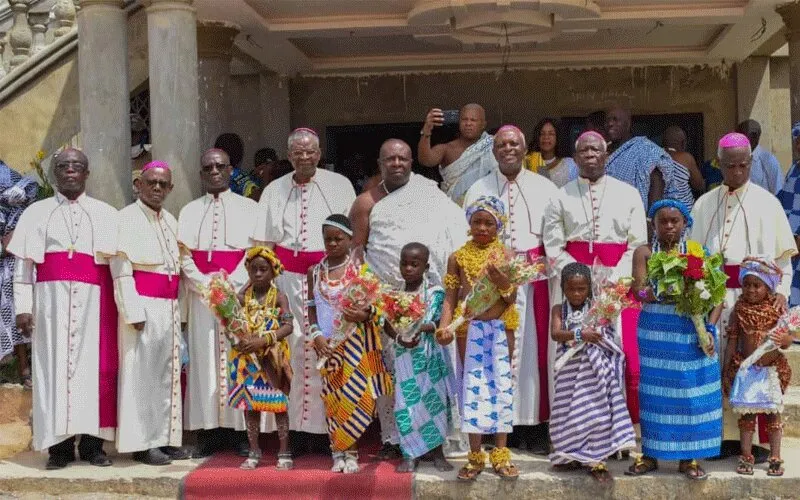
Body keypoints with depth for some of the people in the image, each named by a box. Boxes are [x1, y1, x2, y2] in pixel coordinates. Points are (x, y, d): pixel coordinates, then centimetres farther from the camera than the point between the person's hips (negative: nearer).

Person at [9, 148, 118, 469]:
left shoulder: (106, 214, 14)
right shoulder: (36, 213, 12)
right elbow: (23, 264, 6)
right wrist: (22, 307, -3)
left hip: (94, 302, 0)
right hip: (51, 301, 0)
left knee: (95, 366, -3)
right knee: (53, 366, -3)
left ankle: (92, 443, 4)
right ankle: (60, 445, 1)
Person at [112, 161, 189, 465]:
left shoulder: (171, 221, 15)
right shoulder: (127, 218, -5)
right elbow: (121, 270, -10)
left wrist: (180, 309, 12)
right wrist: (133, 312, -17)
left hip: (169, 307, 7)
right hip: (143, 305, -7)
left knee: (168, 373, 9)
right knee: (142, 374, -3)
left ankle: (166, 438, 16)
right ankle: (142, 443, 3)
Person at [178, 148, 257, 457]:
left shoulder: (249, 208, 7)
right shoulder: (190, 211, 14)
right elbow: (184, 255, 5)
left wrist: (230, 284, -14)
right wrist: (206, 285, -10)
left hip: (240, 294, -2)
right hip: (201, 296, 2)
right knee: (204, 359, 0)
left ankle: (243, 429, 2)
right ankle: (209, 431, 3)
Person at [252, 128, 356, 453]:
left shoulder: (339, 185, 5)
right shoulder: (274, 191, 11)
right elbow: (263, 242, 12)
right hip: (288, 279, 2)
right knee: (292, 350, 0)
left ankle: (326, 427, 5)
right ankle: (295, 427, 7)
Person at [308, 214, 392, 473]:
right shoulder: (315, 272, 7)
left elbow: (374, 304, -2)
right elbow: (312, 308, 8)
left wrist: (364, 314, -23)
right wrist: (316, 335, -5)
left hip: (355, 342, -3)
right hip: (327, 343, 3)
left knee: (354, 394, -4)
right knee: (332, 396, 4)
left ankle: (349, 452, 5)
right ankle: (339, 452, 11)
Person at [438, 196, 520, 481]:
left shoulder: (506, 255, 1)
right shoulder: (458, 257, 3)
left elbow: (512, 298, -2)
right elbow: (450, 299, 1)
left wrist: (501, 281, -22)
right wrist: (444, 327, -13)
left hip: (500, 327, 0)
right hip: (469, 328, 0)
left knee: (502, 385, 3)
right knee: (472, 386, 4)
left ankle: (500, 455, 13)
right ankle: (475, 456, 12)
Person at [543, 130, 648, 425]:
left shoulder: (628, 195, 10)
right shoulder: (561, 198, 10)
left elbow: (638, 245, 4)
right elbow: (553, 248, 3)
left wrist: (613, 280, -9)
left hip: (620, 284, 0)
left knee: (628, 356, -8)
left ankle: (631, 427, 3)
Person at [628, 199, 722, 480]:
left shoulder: (698, 252, 4)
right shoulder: (645, 252, 1)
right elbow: (640, 292, -12)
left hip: (691, 330, 1)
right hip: (656, 331, -1)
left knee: (691, 392, 3)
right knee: (655, 392, 7)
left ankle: (688, 456, 16)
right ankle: (650, 454, 18)